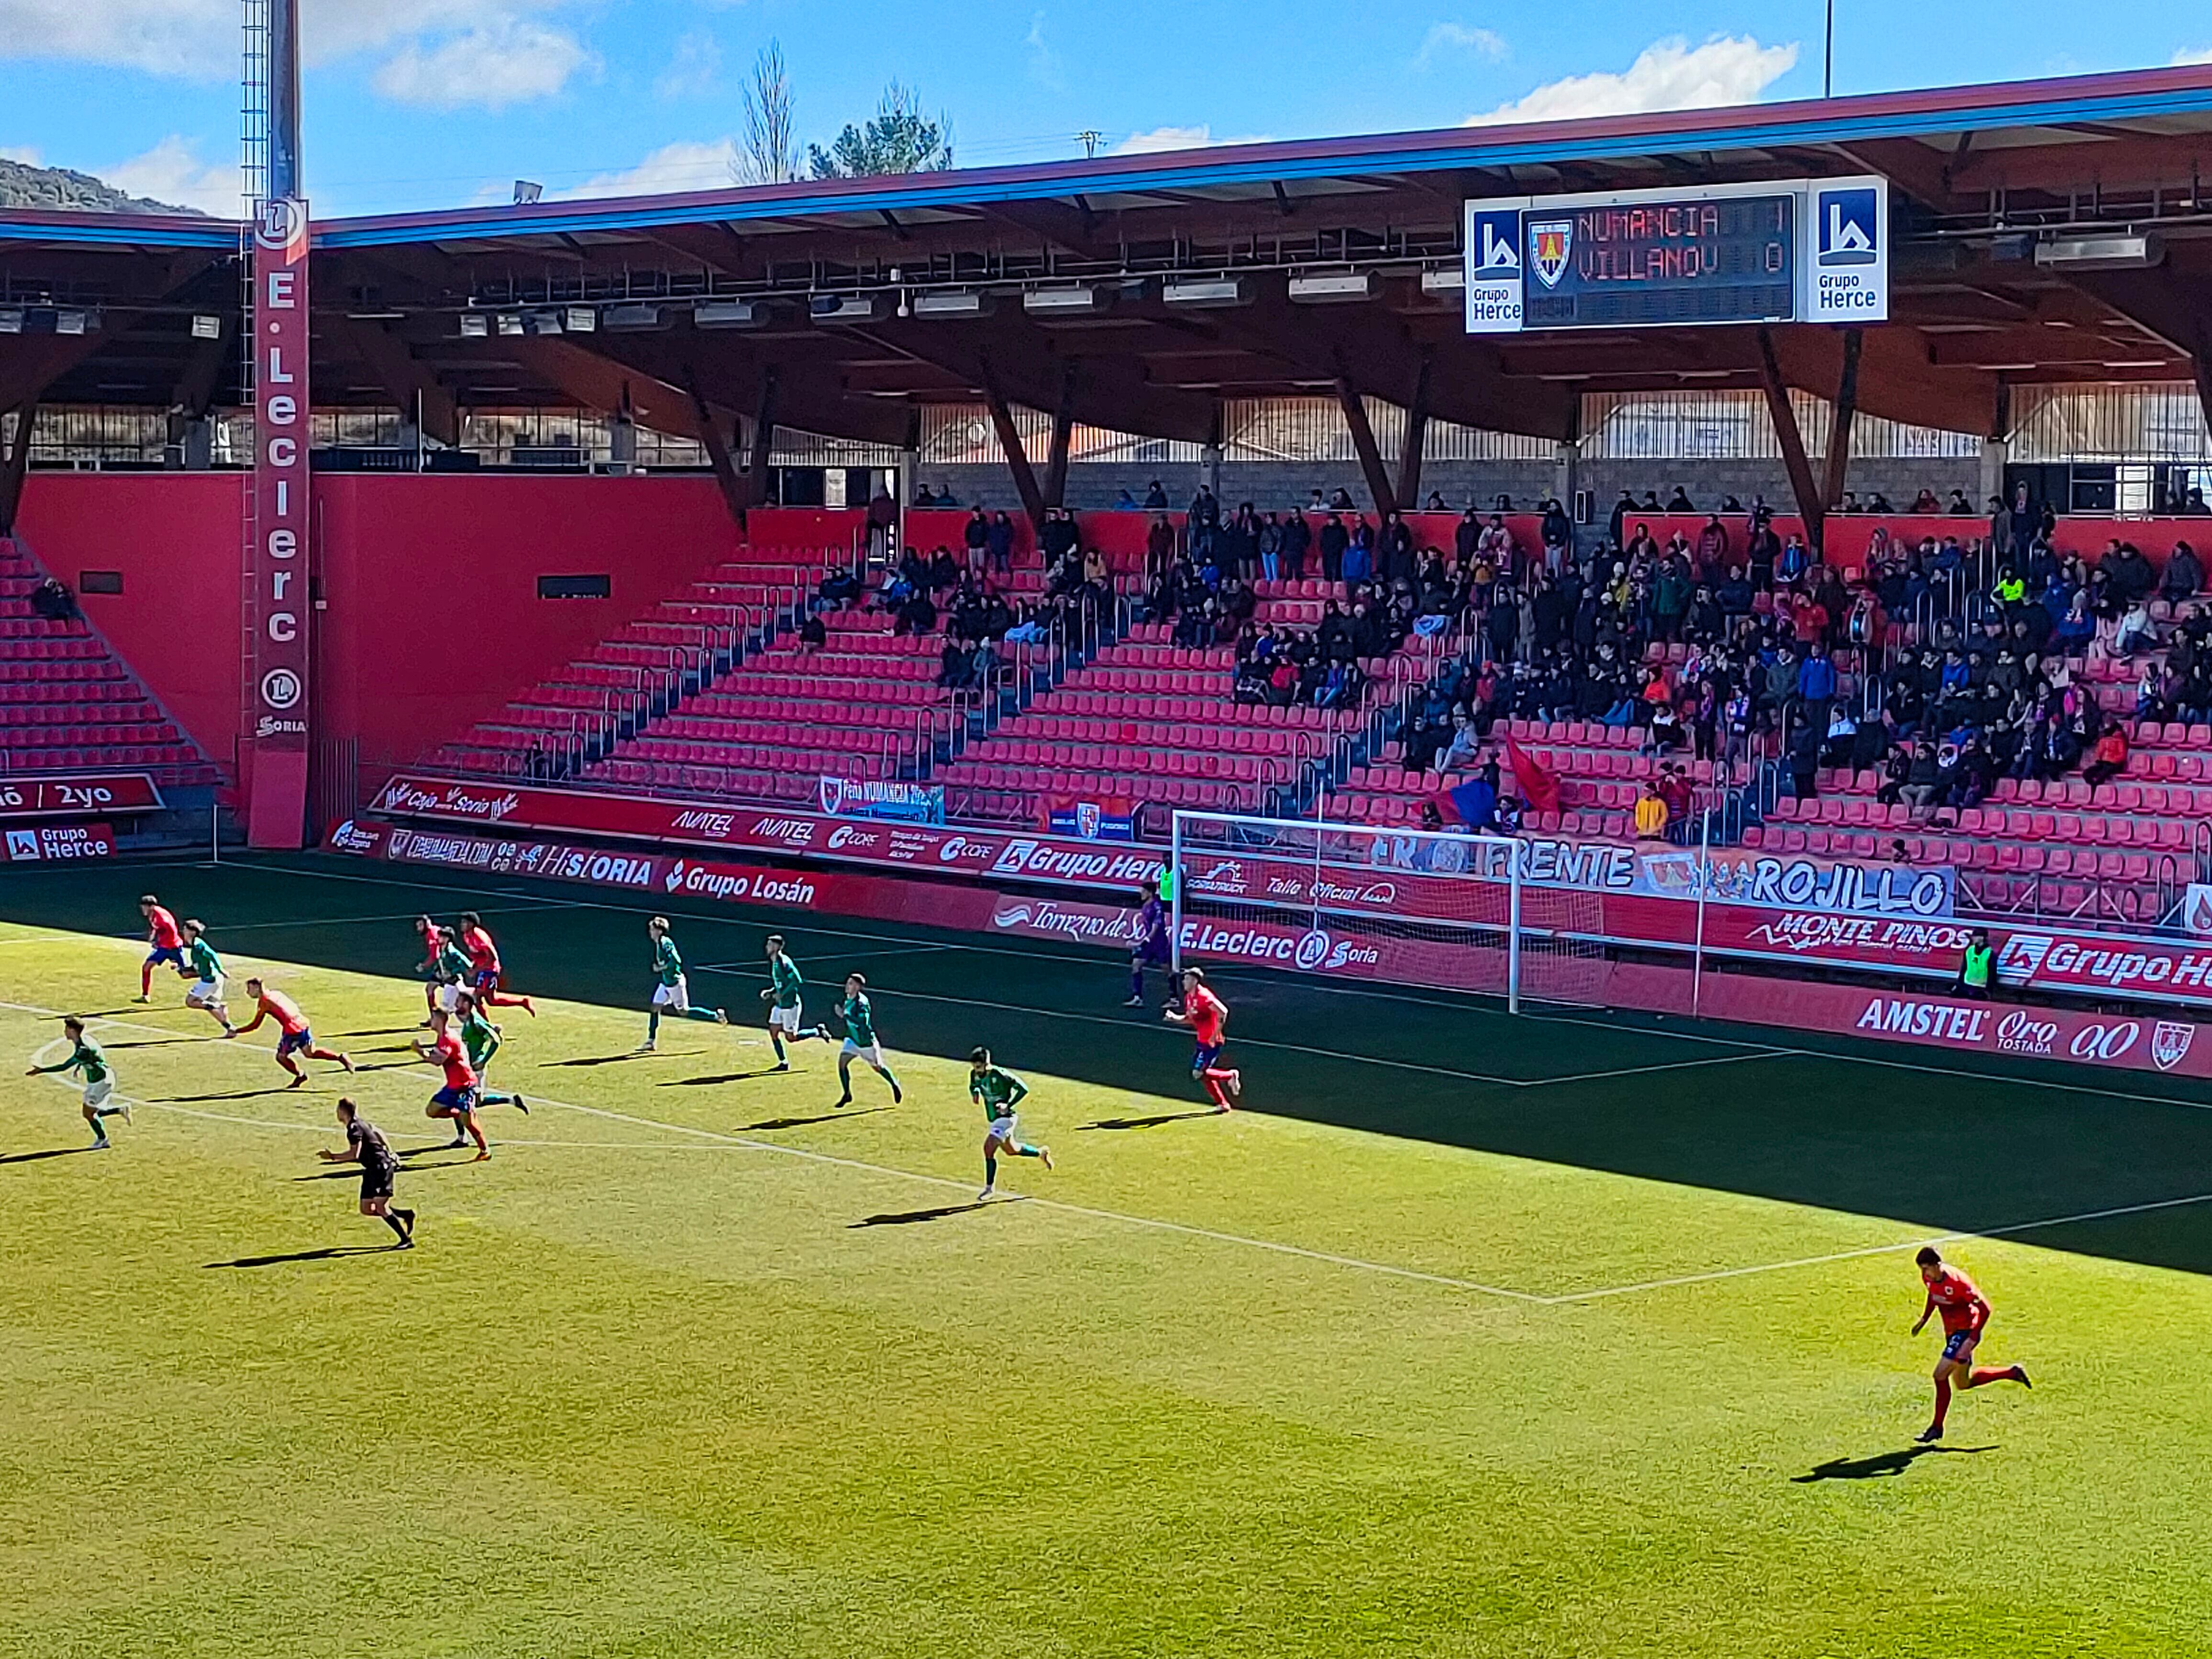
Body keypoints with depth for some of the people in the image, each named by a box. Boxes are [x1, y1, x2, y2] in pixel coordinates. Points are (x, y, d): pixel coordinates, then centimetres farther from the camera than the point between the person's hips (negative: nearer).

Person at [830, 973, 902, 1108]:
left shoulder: (862, 1002, -26)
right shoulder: (848, 1000, 0)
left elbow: (862, 1021, -38)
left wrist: (844, 1015, -39)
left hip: (866, 1040, -7)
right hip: (852, 1039, 7)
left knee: (877, 1067, 8)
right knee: (842, 1062, -9)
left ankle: (895, 1085, 34)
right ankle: (847, 1094, 2)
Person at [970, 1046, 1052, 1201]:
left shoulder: (1000, 1075, -24)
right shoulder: (975, 1075, -6)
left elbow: (1023, 1089, -18)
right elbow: (974, 1086, 17)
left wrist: (1009, 1105, -27)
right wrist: (975, 1093, -7)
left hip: (1005, 1117, -8)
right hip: (993, 1120, 8)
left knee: (989, 1148, -21)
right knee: (1010, 1150, 22)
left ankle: (989, 1187, -11)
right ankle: (1040, 1153, 45)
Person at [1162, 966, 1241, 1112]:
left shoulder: (1204, 996, -19)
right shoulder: (1189, 997, 9)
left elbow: (1223, 1012, -26)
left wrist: (1215, 1035, -24)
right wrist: (1175, 1018, 3)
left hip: (1212, 1041, -9)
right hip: (1202, 1041, 9)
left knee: (1199, 1074, -12)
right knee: (1204, 1074, 11)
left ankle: (1230, 1075, 4)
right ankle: (1222, 1104, 20)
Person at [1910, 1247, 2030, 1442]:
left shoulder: (1957, 1282, -29)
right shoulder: (1929, 1278, -7)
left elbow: (1985, 1308, -25)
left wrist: (1972, 1340, -26)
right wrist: (1924, 1318, 11)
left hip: (1966, 1332, -9)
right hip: (1951, 1332, 9)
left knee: (1940, 1374, -15)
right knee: (1964, 1382, 18)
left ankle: (1937, 1428, -3)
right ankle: (2013, 1373, 34)